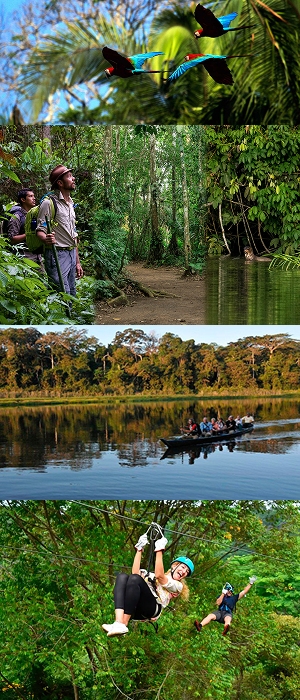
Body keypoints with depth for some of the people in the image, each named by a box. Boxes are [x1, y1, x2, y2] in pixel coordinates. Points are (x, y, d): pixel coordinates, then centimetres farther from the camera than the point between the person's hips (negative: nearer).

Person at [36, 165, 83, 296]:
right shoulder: (49, 203, -8)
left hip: (72, 254, 9)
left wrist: (77, 262, 20)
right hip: (57, 255, -8)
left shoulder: (70, 204, 18)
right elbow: (40, 230, -13)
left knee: (72, 295, 10)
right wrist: (46, 239, -37)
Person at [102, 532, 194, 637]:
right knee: (122, 576, -22)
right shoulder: (152, 575, 36)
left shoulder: (178, 586, 20)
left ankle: (124, 624, -36)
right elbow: (135, 572, 19)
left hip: (152, 609, -5)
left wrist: (159, 550, -2)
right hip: (135, 608, 5)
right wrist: (139, 550, 17)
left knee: (134, 579, -29)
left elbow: (159, 575, 1)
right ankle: (119, 622, -40)